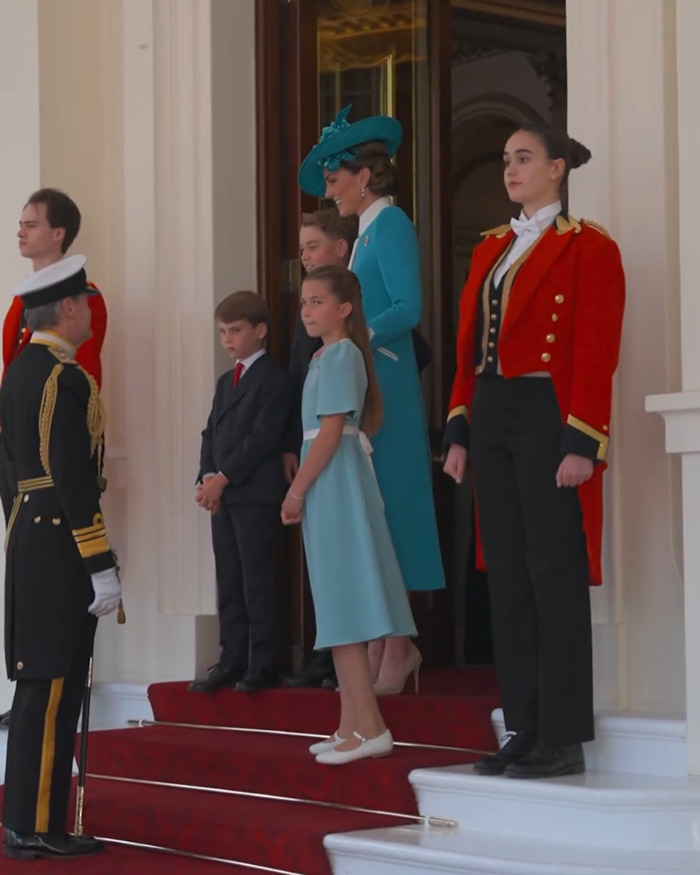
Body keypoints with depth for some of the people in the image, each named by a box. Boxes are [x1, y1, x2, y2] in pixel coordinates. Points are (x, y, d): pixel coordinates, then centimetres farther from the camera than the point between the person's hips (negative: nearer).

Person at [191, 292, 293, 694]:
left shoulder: (273, 378, -6)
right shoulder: (225, 381, 21)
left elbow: (263, 437, -15)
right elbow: (211, 434, 17)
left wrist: (224, 478, -16)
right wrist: (207, 478, 0)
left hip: (257, 495, -8)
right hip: (223, 495, 8)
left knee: (257, 582, -6)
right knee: (228, 583, 8)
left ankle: (263, 665, -2)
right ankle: (232, 660, 13)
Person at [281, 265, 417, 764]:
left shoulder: (340, 354, -12)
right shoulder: (327, 356, 17)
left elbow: (331, 431, -18)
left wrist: (297, 491, -15)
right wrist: (301, 490, 14)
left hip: (334, 485, -10)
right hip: (329, 490, 10)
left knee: (343, 606, -10)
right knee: (340, 608, 10)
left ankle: (370, 728, -11)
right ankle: (352, 728, 14)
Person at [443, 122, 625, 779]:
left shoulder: (587, 247, -4)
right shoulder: (491, 249, 17)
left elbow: (596, 352, -11)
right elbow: (469, 348, 16)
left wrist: (582, 445, -17)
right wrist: (460, 432, 9)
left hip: (549, 419, -7)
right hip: (492, 421, 7)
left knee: (555, 577, -5)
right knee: (507, 577, 8)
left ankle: (563, 740, 0)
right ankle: (524, 730, 14)